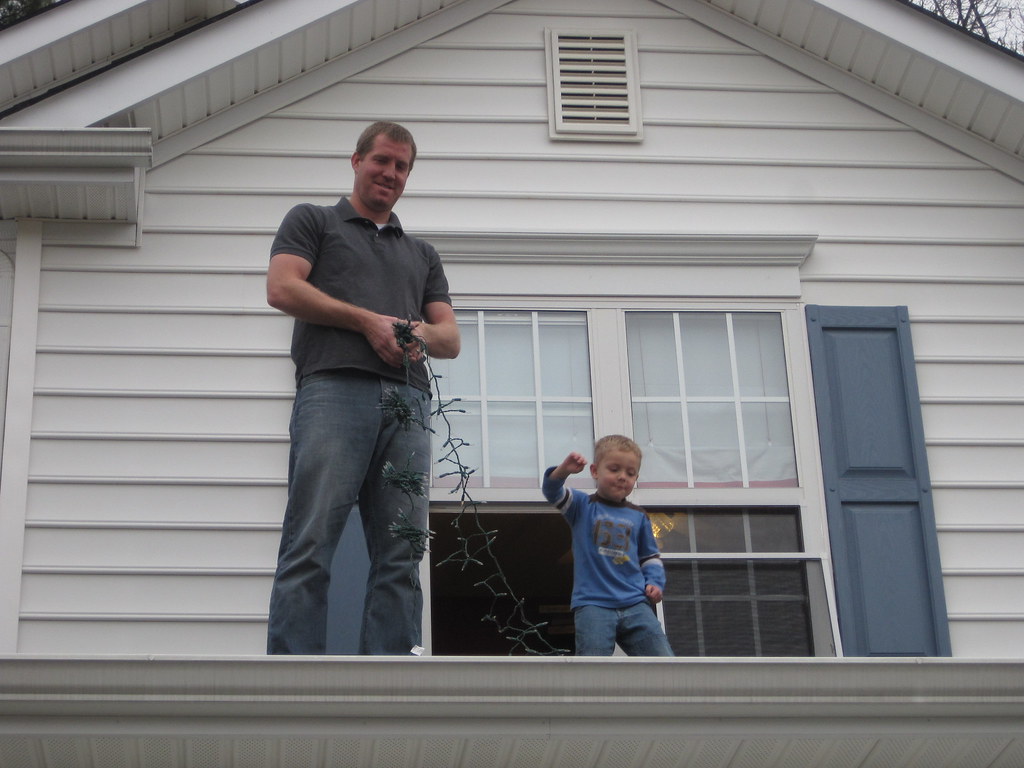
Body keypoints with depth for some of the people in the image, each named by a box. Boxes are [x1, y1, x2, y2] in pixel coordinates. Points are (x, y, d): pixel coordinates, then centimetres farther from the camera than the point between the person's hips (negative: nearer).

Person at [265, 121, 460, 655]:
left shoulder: (422, 254, 32)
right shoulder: (313, 221, 20)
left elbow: (451, 339, 23)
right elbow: (282, 288, 2)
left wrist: (422, 335, -2)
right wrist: (366, 321, -4)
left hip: (407, 401, 5)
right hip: (334, 389, -4)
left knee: (401, 551, -4)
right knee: (311, 543, -12)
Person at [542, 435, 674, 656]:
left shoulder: (638, 516, 16)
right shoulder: (582, 506, 7)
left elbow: (650, 556, 24)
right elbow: (553, 493, -10)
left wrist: (655, 582, 5)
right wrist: (564, 470, -31)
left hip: (635, 604, 3)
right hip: (593, 605, -3)